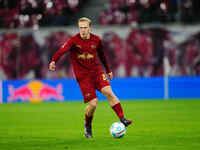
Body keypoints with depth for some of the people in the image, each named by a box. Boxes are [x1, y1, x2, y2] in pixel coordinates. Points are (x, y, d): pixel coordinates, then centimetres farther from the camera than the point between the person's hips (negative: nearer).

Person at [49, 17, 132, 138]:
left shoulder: (96, 40, 2)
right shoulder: (74, 41, -11)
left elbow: (102, 55, 19)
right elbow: (63, 50, -29)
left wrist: (108, 70, 27)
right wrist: (53, 61, -48)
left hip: (97, 71, 3)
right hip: (83, 76, -3)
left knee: (108, 92, -20)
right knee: (93, 103, -8)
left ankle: (122, 119, -18)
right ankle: (88, 126, 19)